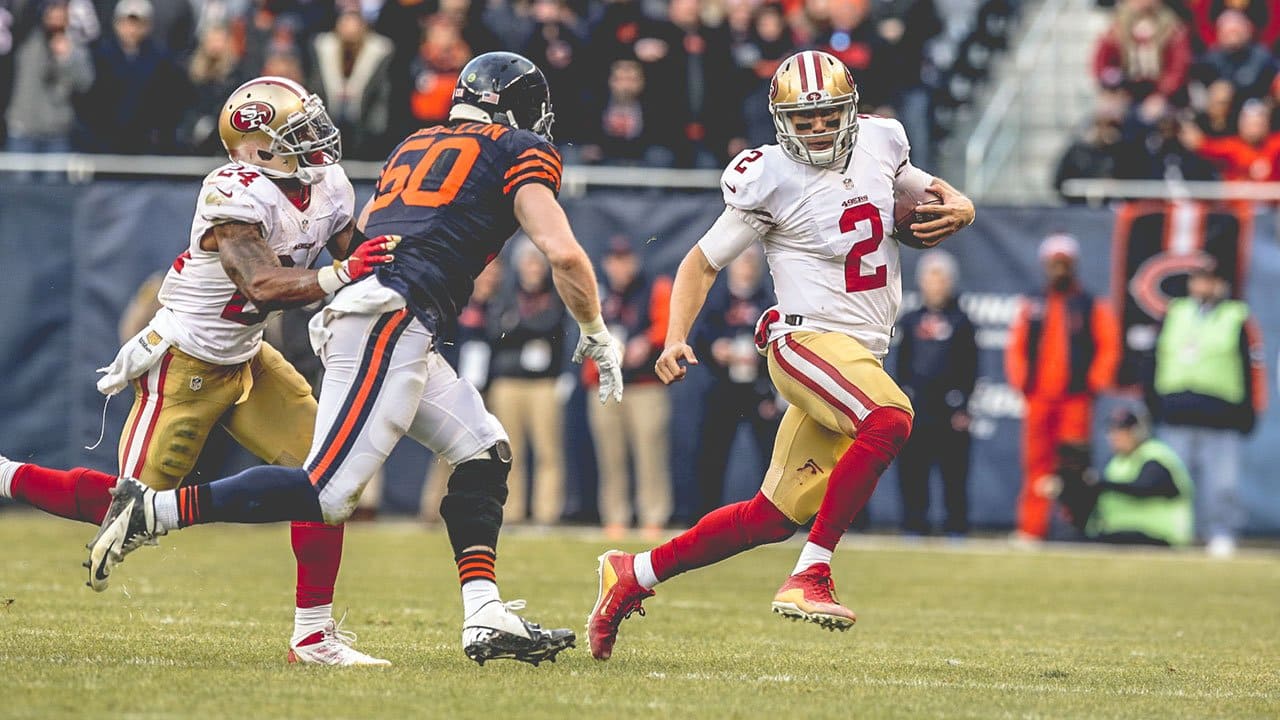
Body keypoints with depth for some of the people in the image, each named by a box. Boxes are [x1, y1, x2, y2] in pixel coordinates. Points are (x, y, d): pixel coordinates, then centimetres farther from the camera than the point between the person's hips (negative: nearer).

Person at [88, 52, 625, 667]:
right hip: (393, 323, -9)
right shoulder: (520, 152, 6)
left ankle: (486, 617, 5)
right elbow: (564, 255, -1)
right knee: (327, 494, -13)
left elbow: (357, 241, 31)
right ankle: (152, 512, -16)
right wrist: (596, 337, 10)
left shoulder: (413, 148, 27)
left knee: (483, 451, 15)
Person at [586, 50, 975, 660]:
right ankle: (810, 576, -32)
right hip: (808, 338, -7)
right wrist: (675, 340, -15)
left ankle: (635, 575, 23)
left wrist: (958, 209, 2)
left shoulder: (879, 144, 8)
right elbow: (702, 263, -1)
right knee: (889, 418, -35)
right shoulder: (771, 179, -8)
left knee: (775, 517, 8)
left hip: (861, 356, 7)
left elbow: (928, 191, 27)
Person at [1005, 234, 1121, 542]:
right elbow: (1015, 347, 12)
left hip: (1076, 399, -3)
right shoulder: (1031, 306, 13)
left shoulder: (1092, 307, 6)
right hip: (1038, 398, 3)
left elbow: (1108, 348, 2)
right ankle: (1030, 528, 1)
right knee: (1036, 463, 1)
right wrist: (1021, 381, 0)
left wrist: (1095, 384, -7)